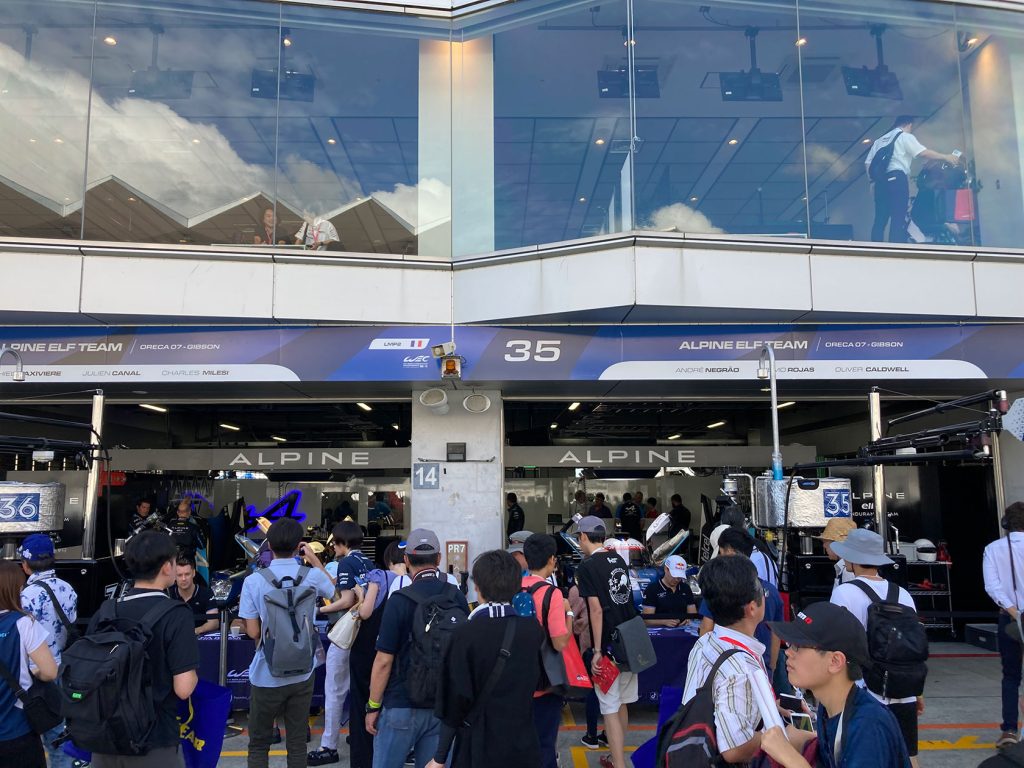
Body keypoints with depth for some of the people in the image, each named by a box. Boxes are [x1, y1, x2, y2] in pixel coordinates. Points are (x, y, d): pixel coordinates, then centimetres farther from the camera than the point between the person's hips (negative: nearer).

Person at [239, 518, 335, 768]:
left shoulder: (253, 581, -12)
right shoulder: (313, 576, -7)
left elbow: (253, 632, -10)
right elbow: (335, 592, 15)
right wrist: (315, 560, 17)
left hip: (266, 675, -1)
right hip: (302, 674, 2)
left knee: (259, 743, 14)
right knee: (297, 743, 11)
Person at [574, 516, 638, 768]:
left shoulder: (587, 567, -13)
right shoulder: (619, 561, 7)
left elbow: (596, 609, -18)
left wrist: (597, 650, -15)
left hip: (608, 646, -7)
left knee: (610, 708, 0)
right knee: (622, 704, 18)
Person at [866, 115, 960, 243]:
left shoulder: (880, 140, 24)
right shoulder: (905, 136, 6)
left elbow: (867, 164, 15)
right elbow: (924, 153, -4)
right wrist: (945, 157, 4)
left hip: (881, 181, 6)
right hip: (897, 179, -6)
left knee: (880, 219, 4)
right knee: (898, 219, -9)